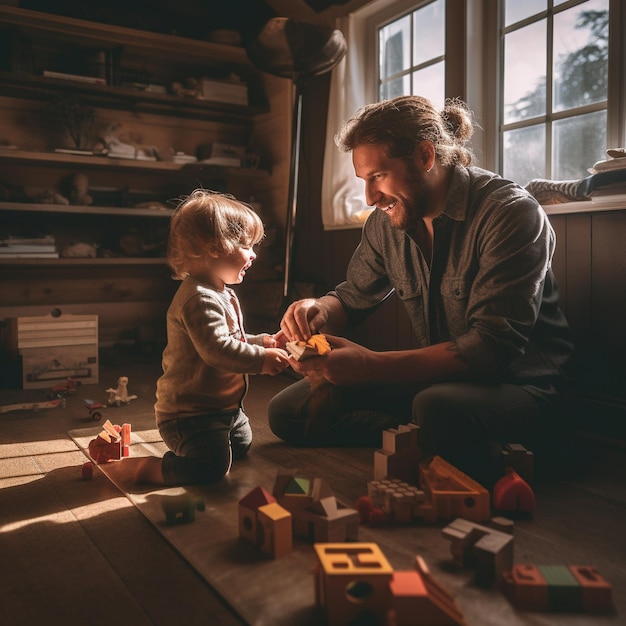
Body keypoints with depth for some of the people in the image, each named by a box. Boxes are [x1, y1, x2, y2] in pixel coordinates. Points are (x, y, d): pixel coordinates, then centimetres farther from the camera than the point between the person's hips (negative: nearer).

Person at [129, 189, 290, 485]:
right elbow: (217, 350, -34)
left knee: (241, 445, 25)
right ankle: (141, 468, -4)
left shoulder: (222, 294, 11)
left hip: (222, 404, 11)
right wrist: (261, 359, -28)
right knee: (211, 467, -20)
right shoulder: (199, 300, -26)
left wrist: (260, 341, 11)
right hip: (189, 411, -11)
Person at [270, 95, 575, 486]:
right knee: (287, 411, -3)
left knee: (437, 408, -42)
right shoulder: (387, 221, 1)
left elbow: (493, 348, -28)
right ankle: (429, 444, -11)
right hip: (435, 372, 7)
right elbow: (353, 298, 12)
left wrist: (370, 366, -36)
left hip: (518, 382, -6)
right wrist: (319, 311, -14)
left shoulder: (511, 214, -20)